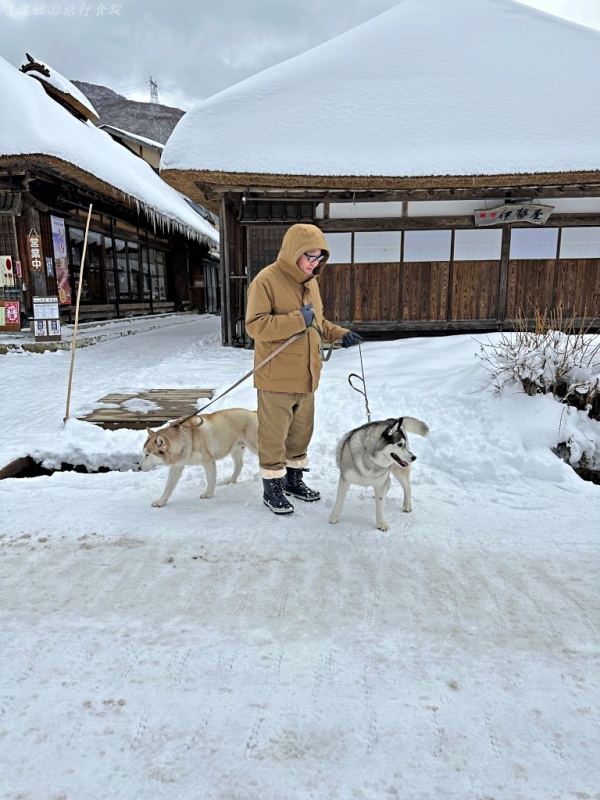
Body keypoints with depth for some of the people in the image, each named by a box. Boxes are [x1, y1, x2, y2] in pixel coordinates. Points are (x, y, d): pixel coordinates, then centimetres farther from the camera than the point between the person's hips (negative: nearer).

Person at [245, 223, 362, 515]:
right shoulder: (267, 280, -13)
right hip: (277, 377, -7)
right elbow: (255, 325, -21)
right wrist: (297, 320, -26)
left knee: (301, 431, 18)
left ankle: (294, 479, 35)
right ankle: (272, 488, 19)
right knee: (274, 436, 4)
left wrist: (339, 334, 7)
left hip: (306, 376, 8)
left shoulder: (310, 282, 12)